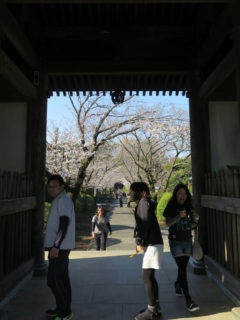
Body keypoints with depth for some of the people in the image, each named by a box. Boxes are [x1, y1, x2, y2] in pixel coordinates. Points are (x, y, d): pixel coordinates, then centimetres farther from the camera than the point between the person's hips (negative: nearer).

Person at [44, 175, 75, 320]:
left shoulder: (63, 201, -16)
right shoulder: (59, 200, 15)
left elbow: (64, 225, -24)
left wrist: (56, 246, -25)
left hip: (60, 248, -10)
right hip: (61, 247, 10)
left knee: (54, 280, -3)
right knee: (62, 278, 16)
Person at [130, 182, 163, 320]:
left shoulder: (144, 202, -10)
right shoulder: (143, 203, 18)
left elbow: (146, 223, -19)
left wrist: (140, 242, -13)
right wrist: (140, 242, 12)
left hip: (152, 244, -10)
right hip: (151, 244, 10)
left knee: (147, 277, -4)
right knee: (150, 277, 15)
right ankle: (155, 308, 24)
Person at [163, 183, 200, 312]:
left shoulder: (189, 207, 3)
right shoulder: (171, 207, -9)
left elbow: (192, 226, 7)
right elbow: (168, 223, -20)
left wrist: (196, 218, -14)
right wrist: (179, 216, -36)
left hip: (187, 241, 4)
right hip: (175, 242, -4)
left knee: (183, 267, 16)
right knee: (182, 269, -9)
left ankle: (177, 285, 44)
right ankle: (188, 301, -6)